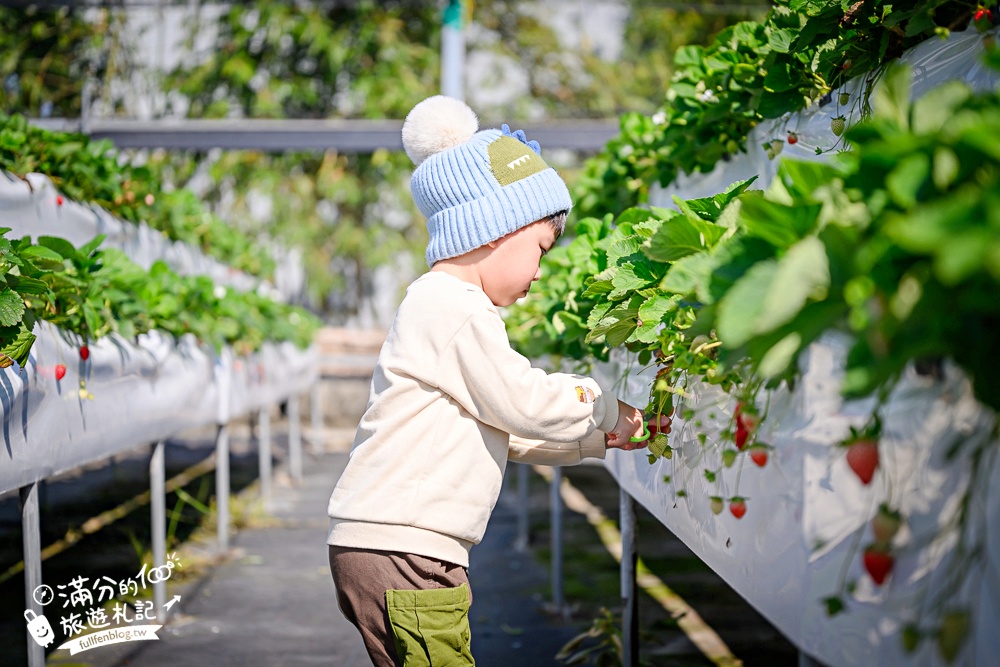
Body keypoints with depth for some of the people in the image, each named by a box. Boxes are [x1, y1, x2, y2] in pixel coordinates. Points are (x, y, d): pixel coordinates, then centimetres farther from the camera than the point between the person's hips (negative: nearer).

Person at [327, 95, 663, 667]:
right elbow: (525, 404, -12)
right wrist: (604, 408, 5)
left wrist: (599, 438, 25)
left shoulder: (448, 308, 24)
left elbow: (503, 429, 27)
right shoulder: (455, 308, -10)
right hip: (399, 549, -10)